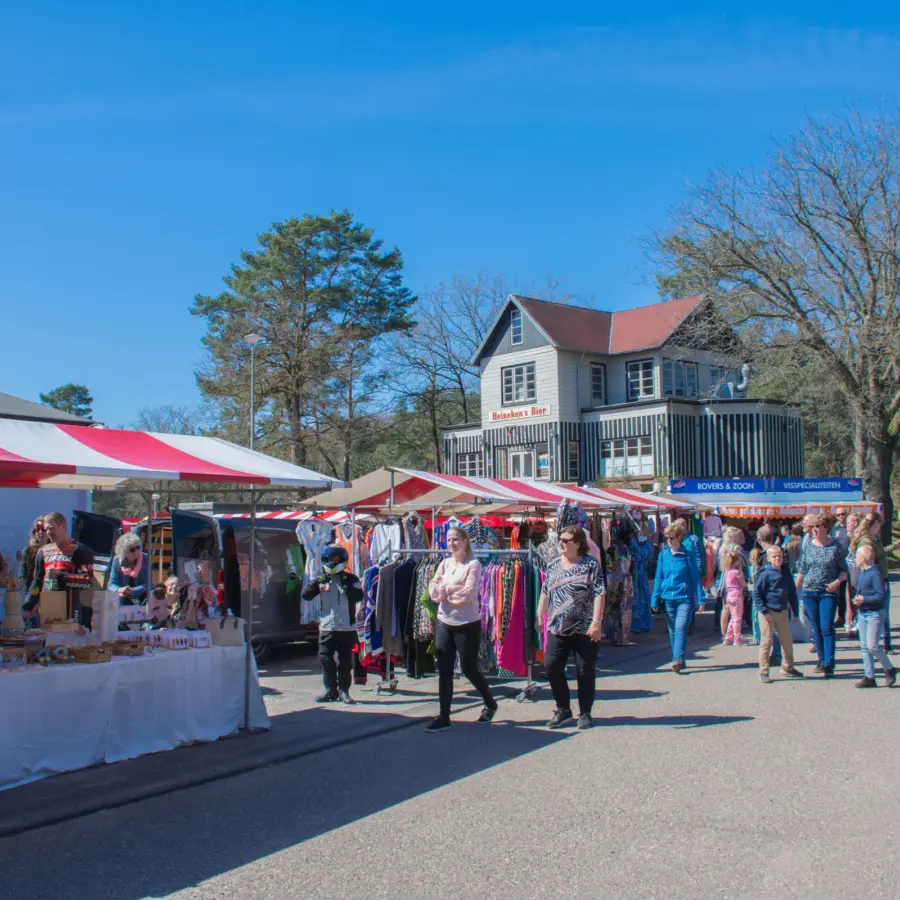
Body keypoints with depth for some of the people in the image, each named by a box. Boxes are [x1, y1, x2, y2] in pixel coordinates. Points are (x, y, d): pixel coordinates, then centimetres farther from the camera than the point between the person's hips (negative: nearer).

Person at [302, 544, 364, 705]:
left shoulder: (351, 579, 1)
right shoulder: (322, 579, 7)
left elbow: (358, 596, -14)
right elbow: (305, 595, -3)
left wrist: (345, 583, -22)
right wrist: (317, 583, -18)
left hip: (347, 628, -2)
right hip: (326, 627, 2)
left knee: (345, 661, 4)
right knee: (325, 659, 3)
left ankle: (343, 690, 14)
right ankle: (330, 690, 15)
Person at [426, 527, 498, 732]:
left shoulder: (473, 564, -9)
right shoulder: (444, 563, 7)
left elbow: (468, 595, -19)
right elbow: (433, 592, -1)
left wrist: (445, 590, -9)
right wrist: (454, 588, -16)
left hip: (467, 625, -5)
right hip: (444, 623, 5)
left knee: (469, 669, 6)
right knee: (444, 671, 5)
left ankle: (490, 704, 31)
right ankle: (444, 717, 12)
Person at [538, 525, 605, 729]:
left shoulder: (591, 564, -6)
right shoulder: (554, 565, 9)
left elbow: (599, 594, -11)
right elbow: (545, 592, 17)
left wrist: (596, 622, -17)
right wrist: (540, 615, 14)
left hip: (585, 628, -4)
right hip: (558, 628, 4)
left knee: (585, 671, 4)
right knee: (551, 666, -2)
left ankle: (585, 713, 21)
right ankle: (563, 710, 16)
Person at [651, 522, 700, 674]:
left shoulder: (687, 555, -4)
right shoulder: (663, 555, 5)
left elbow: (695, 577, -2)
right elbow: (659, 578, 8)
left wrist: (700, 598, -5)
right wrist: (656, 599, 5)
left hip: (685, 598, -4)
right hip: (668, 598, 4)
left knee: (680, 628, -15)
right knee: (673, 630, 10)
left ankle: (678, 659, -19)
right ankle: (679, 661, 20)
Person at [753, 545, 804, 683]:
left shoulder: (786, 573, 6)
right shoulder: (765, 573, -11)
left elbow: (791, 593, 16)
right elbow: (756, 592, -11)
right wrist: (763, 610, -18)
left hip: (783, 611, 6)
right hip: (767, 612, -6)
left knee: (787, 641, 14)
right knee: (766, 641, -1)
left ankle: (788, 668, 31)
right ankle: (763, 672, 6)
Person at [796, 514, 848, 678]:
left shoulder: (835, 546, -4)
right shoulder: (808, 545, 4)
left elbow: (844, 570, 2)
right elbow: (802, 569, 10)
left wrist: (837, 582, -16)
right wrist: (795, 589, 9)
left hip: (828, 592, -3)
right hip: (809, 592, 3)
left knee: (827, 628, -9)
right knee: (816, 629, 9)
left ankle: (829, 665, -7)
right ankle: (822, 661, 20)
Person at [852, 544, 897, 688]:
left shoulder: (874, 573, -16)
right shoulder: (862, 573, 11)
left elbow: (881, 596, -20)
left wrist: (864, 599, -21)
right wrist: (857, 599, 3)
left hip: (875, 614, -9)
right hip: (863, 613, 9)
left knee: (872, 646, -10)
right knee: (864, 646, 7)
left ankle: (889, 670, 12)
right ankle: (869, 677, 11)